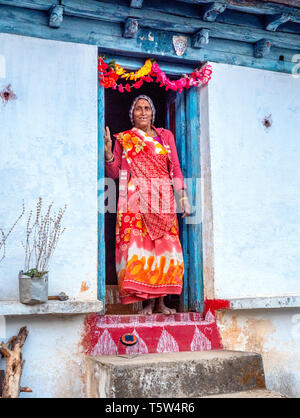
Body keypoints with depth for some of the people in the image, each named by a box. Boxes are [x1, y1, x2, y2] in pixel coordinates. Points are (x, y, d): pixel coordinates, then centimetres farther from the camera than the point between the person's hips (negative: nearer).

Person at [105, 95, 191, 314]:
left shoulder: (166, 136, 15)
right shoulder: (123, 139, 12)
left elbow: (176, 169, 11)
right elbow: (114, 173, 6)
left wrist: (184, 197, 2)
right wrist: (108, 152, -10)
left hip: (163, 201, 1)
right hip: (135, 201, -1)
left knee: (164, 247, -4)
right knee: (139, 247, -9)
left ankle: (161, 301, 3)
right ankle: (148, 301, -3)